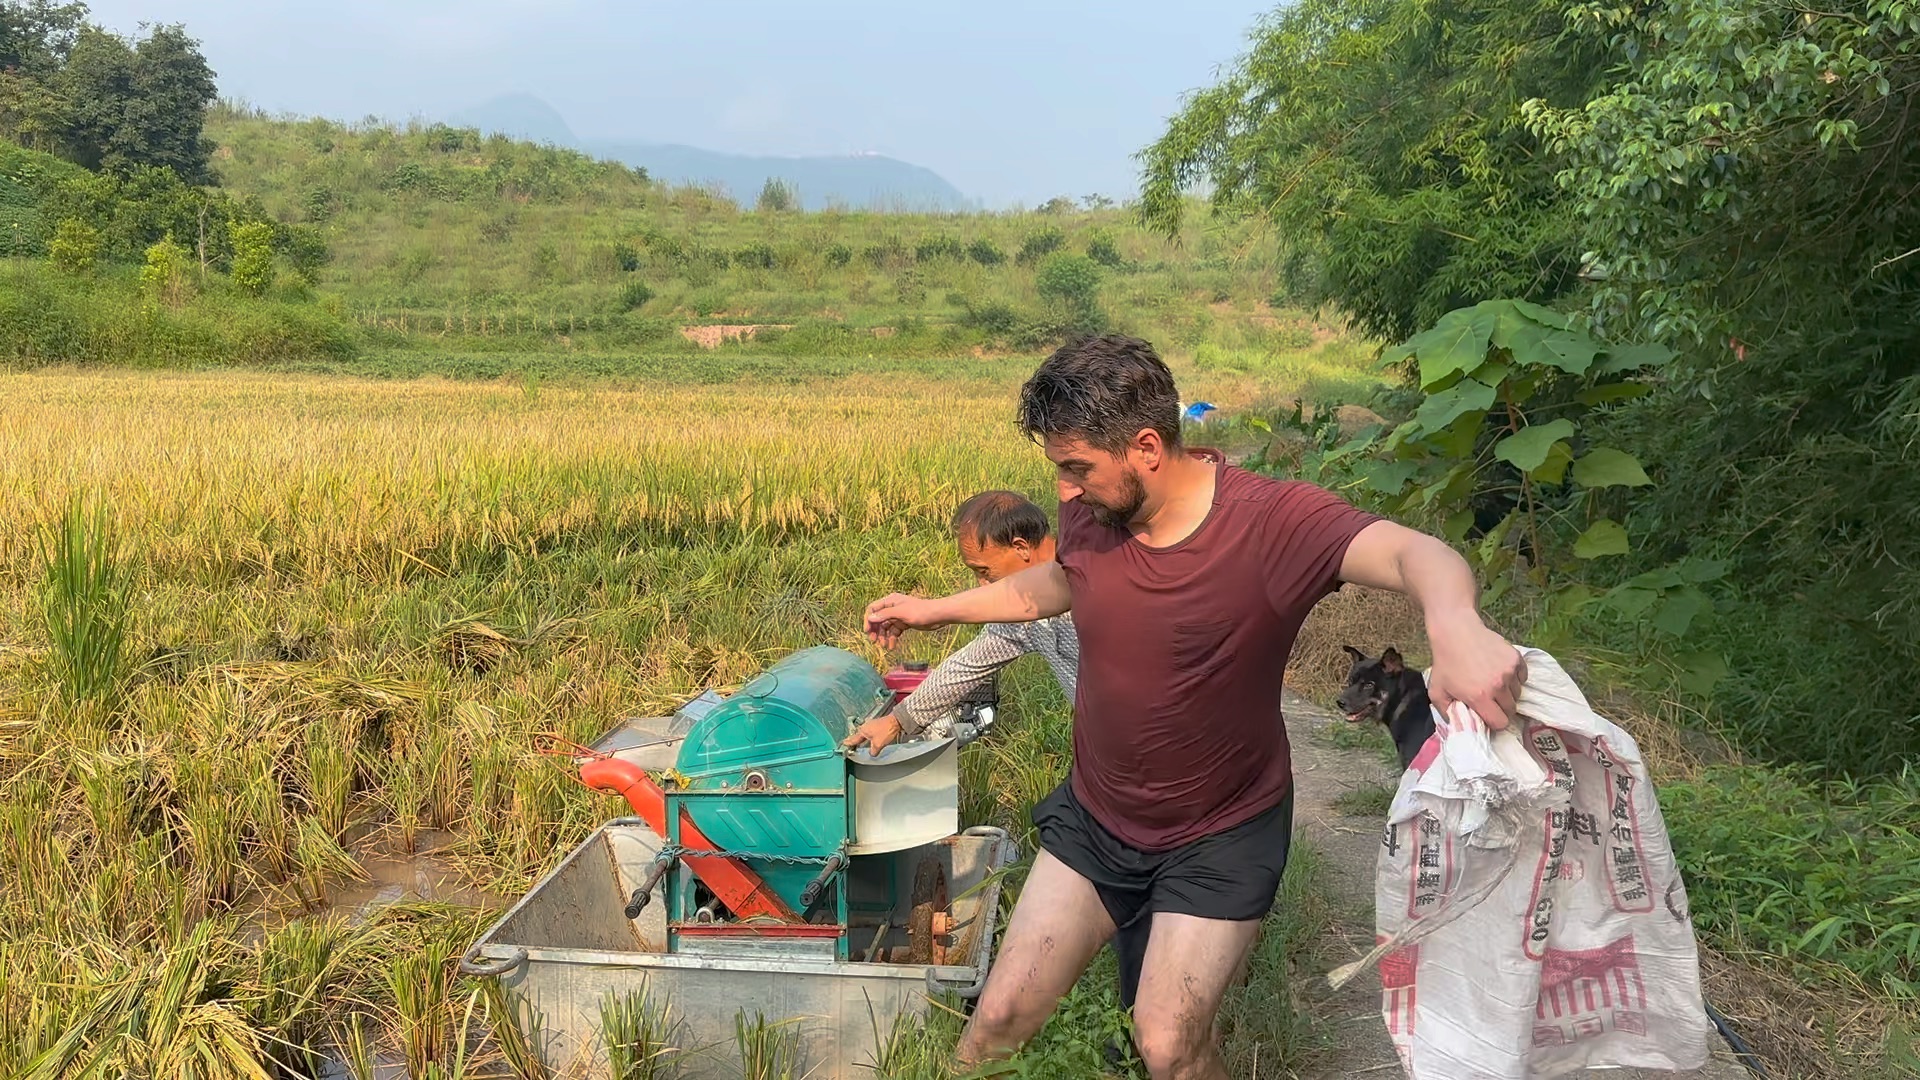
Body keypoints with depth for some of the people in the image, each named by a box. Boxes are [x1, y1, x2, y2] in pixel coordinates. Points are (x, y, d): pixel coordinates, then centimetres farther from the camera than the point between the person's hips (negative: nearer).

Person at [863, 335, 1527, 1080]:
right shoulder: (1088, 514, -10)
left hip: (1222, 836, -4)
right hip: (1094, 815, 4)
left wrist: (1455, 625, -65)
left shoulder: (1271, 521, -27)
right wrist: (937, 610, 19)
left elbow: (1413, 553, -42)